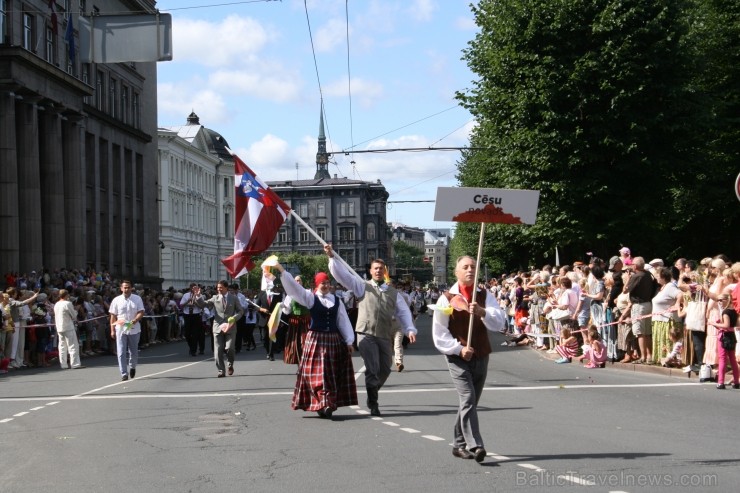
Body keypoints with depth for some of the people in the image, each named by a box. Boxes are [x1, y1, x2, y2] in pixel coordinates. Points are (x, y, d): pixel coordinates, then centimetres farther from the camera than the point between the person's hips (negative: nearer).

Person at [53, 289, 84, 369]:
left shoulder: (56, 305, 10)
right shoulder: (68, 303, -13)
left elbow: (56, 317, 16)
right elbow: (74, 316, -8)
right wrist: (75, 311, 11)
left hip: (59, 328, 7)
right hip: (68, 327, -7)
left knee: (62, 347, 9)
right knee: (73, 346, -4)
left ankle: (63, 364, 10)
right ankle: (75, 364, -7)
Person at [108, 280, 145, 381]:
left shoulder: (137, 299, 1)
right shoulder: (116, 300, 1)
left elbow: (141, 312, -4)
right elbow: (113, 316, 4)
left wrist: (135, 320, -23)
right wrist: (112, 330, 0)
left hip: (134, 329, 1)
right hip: (120, 330, -1)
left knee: (134, 352, 12)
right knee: (121, 353, -7)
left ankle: (132, 367, 39)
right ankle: (124, 374, -3)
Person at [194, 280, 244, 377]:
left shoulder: (234, 298, 7)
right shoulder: (215, 298, 8)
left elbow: (240, 311, 8)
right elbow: (203, 304, 2)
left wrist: (234, 318, -9)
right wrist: (198, 296, -14)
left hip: (230, 327, -1)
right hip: (218, 327, 1)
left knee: (229, 348, -13)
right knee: (218, 350, -1)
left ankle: (230, 365, 16)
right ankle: (221, 371, 10)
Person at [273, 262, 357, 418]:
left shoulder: (336, 301, 9)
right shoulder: (310, 297, 1)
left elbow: (344, 322, 9)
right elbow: (293, 286, -7)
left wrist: (349, 341, 5)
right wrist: (282, 271, -17)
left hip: (334, 340, 3)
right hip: (315, 340, -3)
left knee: (333, 374, 5)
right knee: (317, 374, -8)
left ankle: (327, 405, 13)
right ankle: (323, 404, -10)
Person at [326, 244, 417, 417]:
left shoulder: (393, 293, 15)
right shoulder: (362, 286, 7)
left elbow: (403, 311, 9)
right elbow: (342, 274, 0)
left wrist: (410, 329, -6)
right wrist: (331, 257, -10)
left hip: (385, 337, 4)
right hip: (366, 334, -4)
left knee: (385, 369, 9)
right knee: (372, 368, -12)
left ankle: (372, 394, 33)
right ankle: (373, 404, -2)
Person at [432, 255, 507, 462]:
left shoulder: (485, 296, 4)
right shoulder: (447, 299, -4)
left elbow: (499, 322, -9)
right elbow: (439, 334, -3)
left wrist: (482, 311, -27)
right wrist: (459, 349, -15)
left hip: (481, 356, 4)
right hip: (458, 358, -4)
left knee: (470, 402, 12)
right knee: (468, 399, -18)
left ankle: (459, 444, 25)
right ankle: (474, 446, -25)